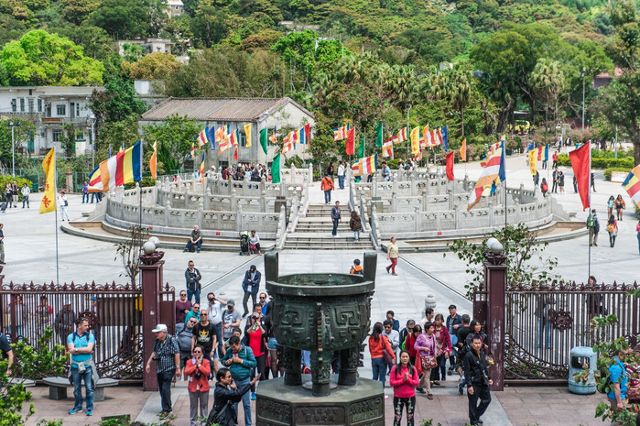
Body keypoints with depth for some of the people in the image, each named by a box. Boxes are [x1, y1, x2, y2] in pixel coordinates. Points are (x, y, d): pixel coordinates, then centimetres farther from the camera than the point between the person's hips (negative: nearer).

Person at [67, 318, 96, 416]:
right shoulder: (71, 337, 3)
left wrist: (76, 349, -9)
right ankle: (78, 406, 23)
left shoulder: (90, 336, 3)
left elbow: (89, 349, -11)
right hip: (75, 366, 1)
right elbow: (71, 350, -9)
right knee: (76, 388, 9)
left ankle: (89, 408, 6)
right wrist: (85, 350, -10)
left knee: (89, 388, -2)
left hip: (87, 365, -1)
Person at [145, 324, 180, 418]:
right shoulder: (157, 341, 10)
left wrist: (177, 368, -16)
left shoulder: (171, 340, -12)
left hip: (168, 369, -7)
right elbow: (154, 352, 23)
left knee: (165, 389, -10)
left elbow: (177, 354, -14)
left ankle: (166, 410, -3)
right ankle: (166, 408, 21)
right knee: (161, 389, 10)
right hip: (159, 369, 8)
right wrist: (148, 363, 18)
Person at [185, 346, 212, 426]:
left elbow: (208, 372, -16)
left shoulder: (206, 362, -2)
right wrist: (195, 365, -15)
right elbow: (186, 372, -12)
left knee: (204, 405, 6)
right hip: (193, 387, 1)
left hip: (203, 387, -1)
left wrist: (199, 365, -16)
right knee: (193, 406, 7)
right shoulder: (189, 362, 2)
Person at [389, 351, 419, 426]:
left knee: (410, 417, 11)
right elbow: (391, 383, -9)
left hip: (410, 397, 2)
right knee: (397, 417, 3)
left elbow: (416, 383, -3)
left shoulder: (413, 369, -1)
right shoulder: (395, 368, -7)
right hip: (398, 397, -2)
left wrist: (408, 379, -19)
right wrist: (402, 380, -20)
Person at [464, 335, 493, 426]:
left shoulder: (482, 354, 8)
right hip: (474, 383, -8)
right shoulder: (469, 355, -16)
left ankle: (477, 416, 32)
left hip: (483, 382, 8)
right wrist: (469, 385, -19)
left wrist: (488, 379, 14)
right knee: (473, 403, 3)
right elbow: (467, 372, -16)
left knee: (487, 399, 15)